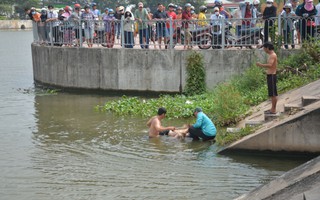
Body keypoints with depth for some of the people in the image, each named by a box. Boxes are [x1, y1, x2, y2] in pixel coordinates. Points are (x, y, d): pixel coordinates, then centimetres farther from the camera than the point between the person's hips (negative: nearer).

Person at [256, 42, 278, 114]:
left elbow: (270, 65, -30)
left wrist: (261, 64, -23)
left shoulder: (272, 55, -15)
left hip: (271, 76, -10)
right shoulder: (271, 55, 16)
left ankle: (273, 110, -3)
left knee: (273, 94, -6)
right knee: (273, 94, 14)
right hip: (270, 75, 10)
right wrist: (263, 66, 15)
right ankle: (273, 108, 21)